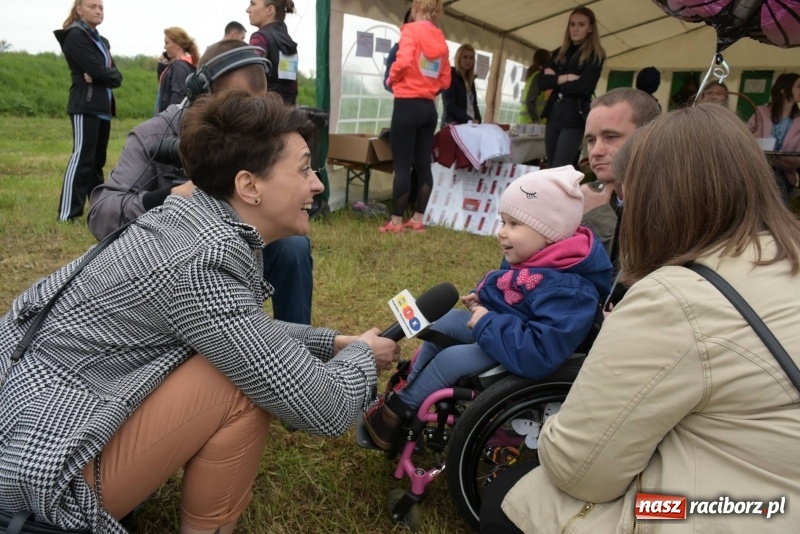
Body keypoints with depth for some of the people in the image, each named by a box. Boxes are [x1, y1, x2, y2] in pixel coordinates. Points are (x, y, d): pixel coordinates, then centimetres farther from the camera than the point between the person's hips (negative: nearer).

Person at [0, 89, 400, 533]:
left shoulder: (196, 219, -2)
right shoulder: (204, 267, -27)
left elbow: (252, 329, 14)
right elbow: (325, 410, -24)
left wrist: (335, 342, 9)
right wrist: (363, 355, -4)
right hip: (43, 460, -9)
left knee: (253, 352, 10)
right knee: (251, 384, -20)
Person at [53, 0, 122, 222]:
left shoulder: (102, 41, 20)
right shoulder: (75, 36, -5)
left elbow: (116, 77, 9)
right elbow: (97, 70, -17)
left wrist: (101, 77, -9)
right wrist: (108, 75, 1)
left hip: (103, 107, 8)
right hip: (86, 106, -8)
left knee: (98, 158, 12)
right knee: (82, 157, -13)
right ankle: (68, 213, -12)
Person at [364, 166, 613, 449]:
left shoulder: (565, 289, -34)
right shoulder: (531, 257, -5)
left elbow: (540, 353, -41)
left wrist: (487, 324, -32)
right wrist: (482, 300, -3)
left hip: (518, 359, -10)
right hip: (501, 326, 10)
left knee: (450, 359, -19)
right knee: (444, 323, 10)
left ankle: (394, 412, 2)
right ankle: (404, 394, 18)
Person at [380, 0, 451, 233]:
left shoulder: (411, 30, -5)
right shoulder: (441, 40, 13)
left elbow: (403, 61, -20)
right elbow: (445, 81, 12)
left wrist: (391, 80, -2)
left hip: (407, 105, -6)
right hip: (429, 108, 6)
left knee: (402, 165, -3)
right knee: (423, 165, 8)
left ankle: (396, 221, 1)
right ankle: (417, 219, 14)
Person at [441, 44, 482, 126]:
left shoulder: (470, 80, 19)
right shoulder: (450, 76, -3)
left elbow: (474, 105, 16)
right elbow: (450, 106, -13)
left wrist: (477, 120, -5)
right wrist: (468, 121, -22)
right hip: (454, 125, -7)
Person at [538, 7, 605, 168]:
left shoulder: (595, 56, 0)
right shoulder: (559, 53, 15)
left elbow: (584, 87, -14)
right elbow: (542, 82, 3)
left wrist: (555, 80, -4)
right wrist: (567, 78, -10)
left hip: (575, 117, -6)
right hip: (554, 114, 6)